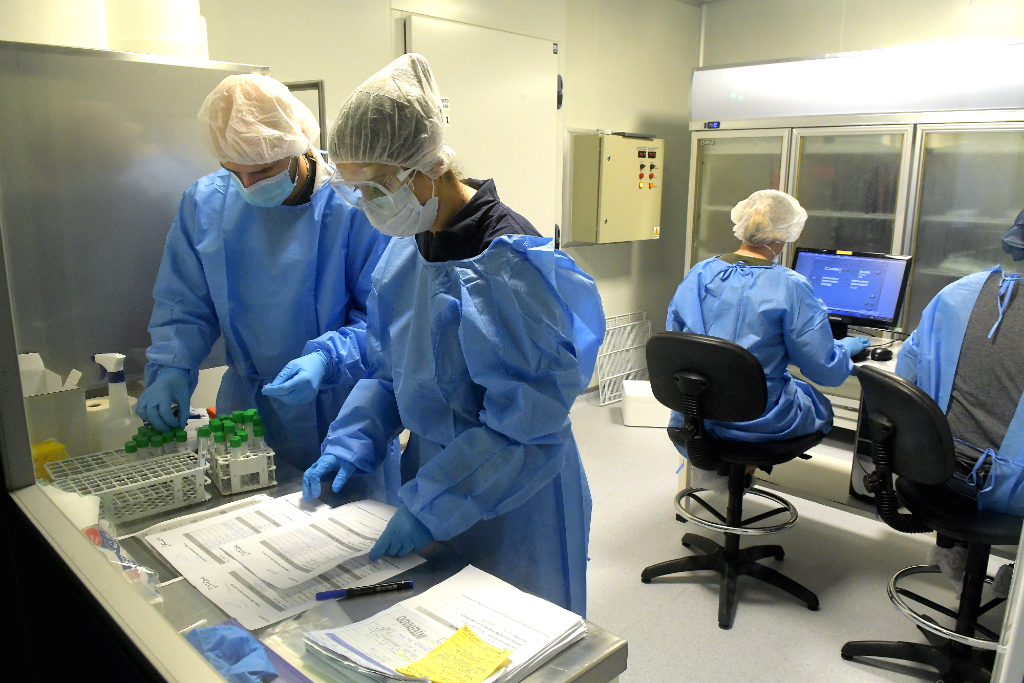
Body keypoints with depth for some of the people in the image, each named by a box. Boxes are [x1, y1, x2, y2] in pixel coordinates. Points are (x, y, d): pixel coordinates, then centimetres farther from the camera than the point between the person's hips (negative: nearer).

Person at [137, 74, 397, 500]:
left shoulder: (356, 203, -16)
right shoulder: (204, 202, -2)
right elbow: (184, 305, 5)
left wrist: (328, 359, -28)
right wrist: (171, 369, -11)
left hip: (345, 414, -3)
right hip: (248, 409, 4)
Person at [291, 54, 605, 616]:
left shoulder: (508, 265, -25)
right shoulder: (404, 249, 0)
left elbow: (524, 427, -24)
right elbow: (387, 367, 9)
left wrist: (429, 507, -22)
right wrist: (350, 444, -3)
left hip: (512, 511, -7)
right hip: (434, 474, 7)